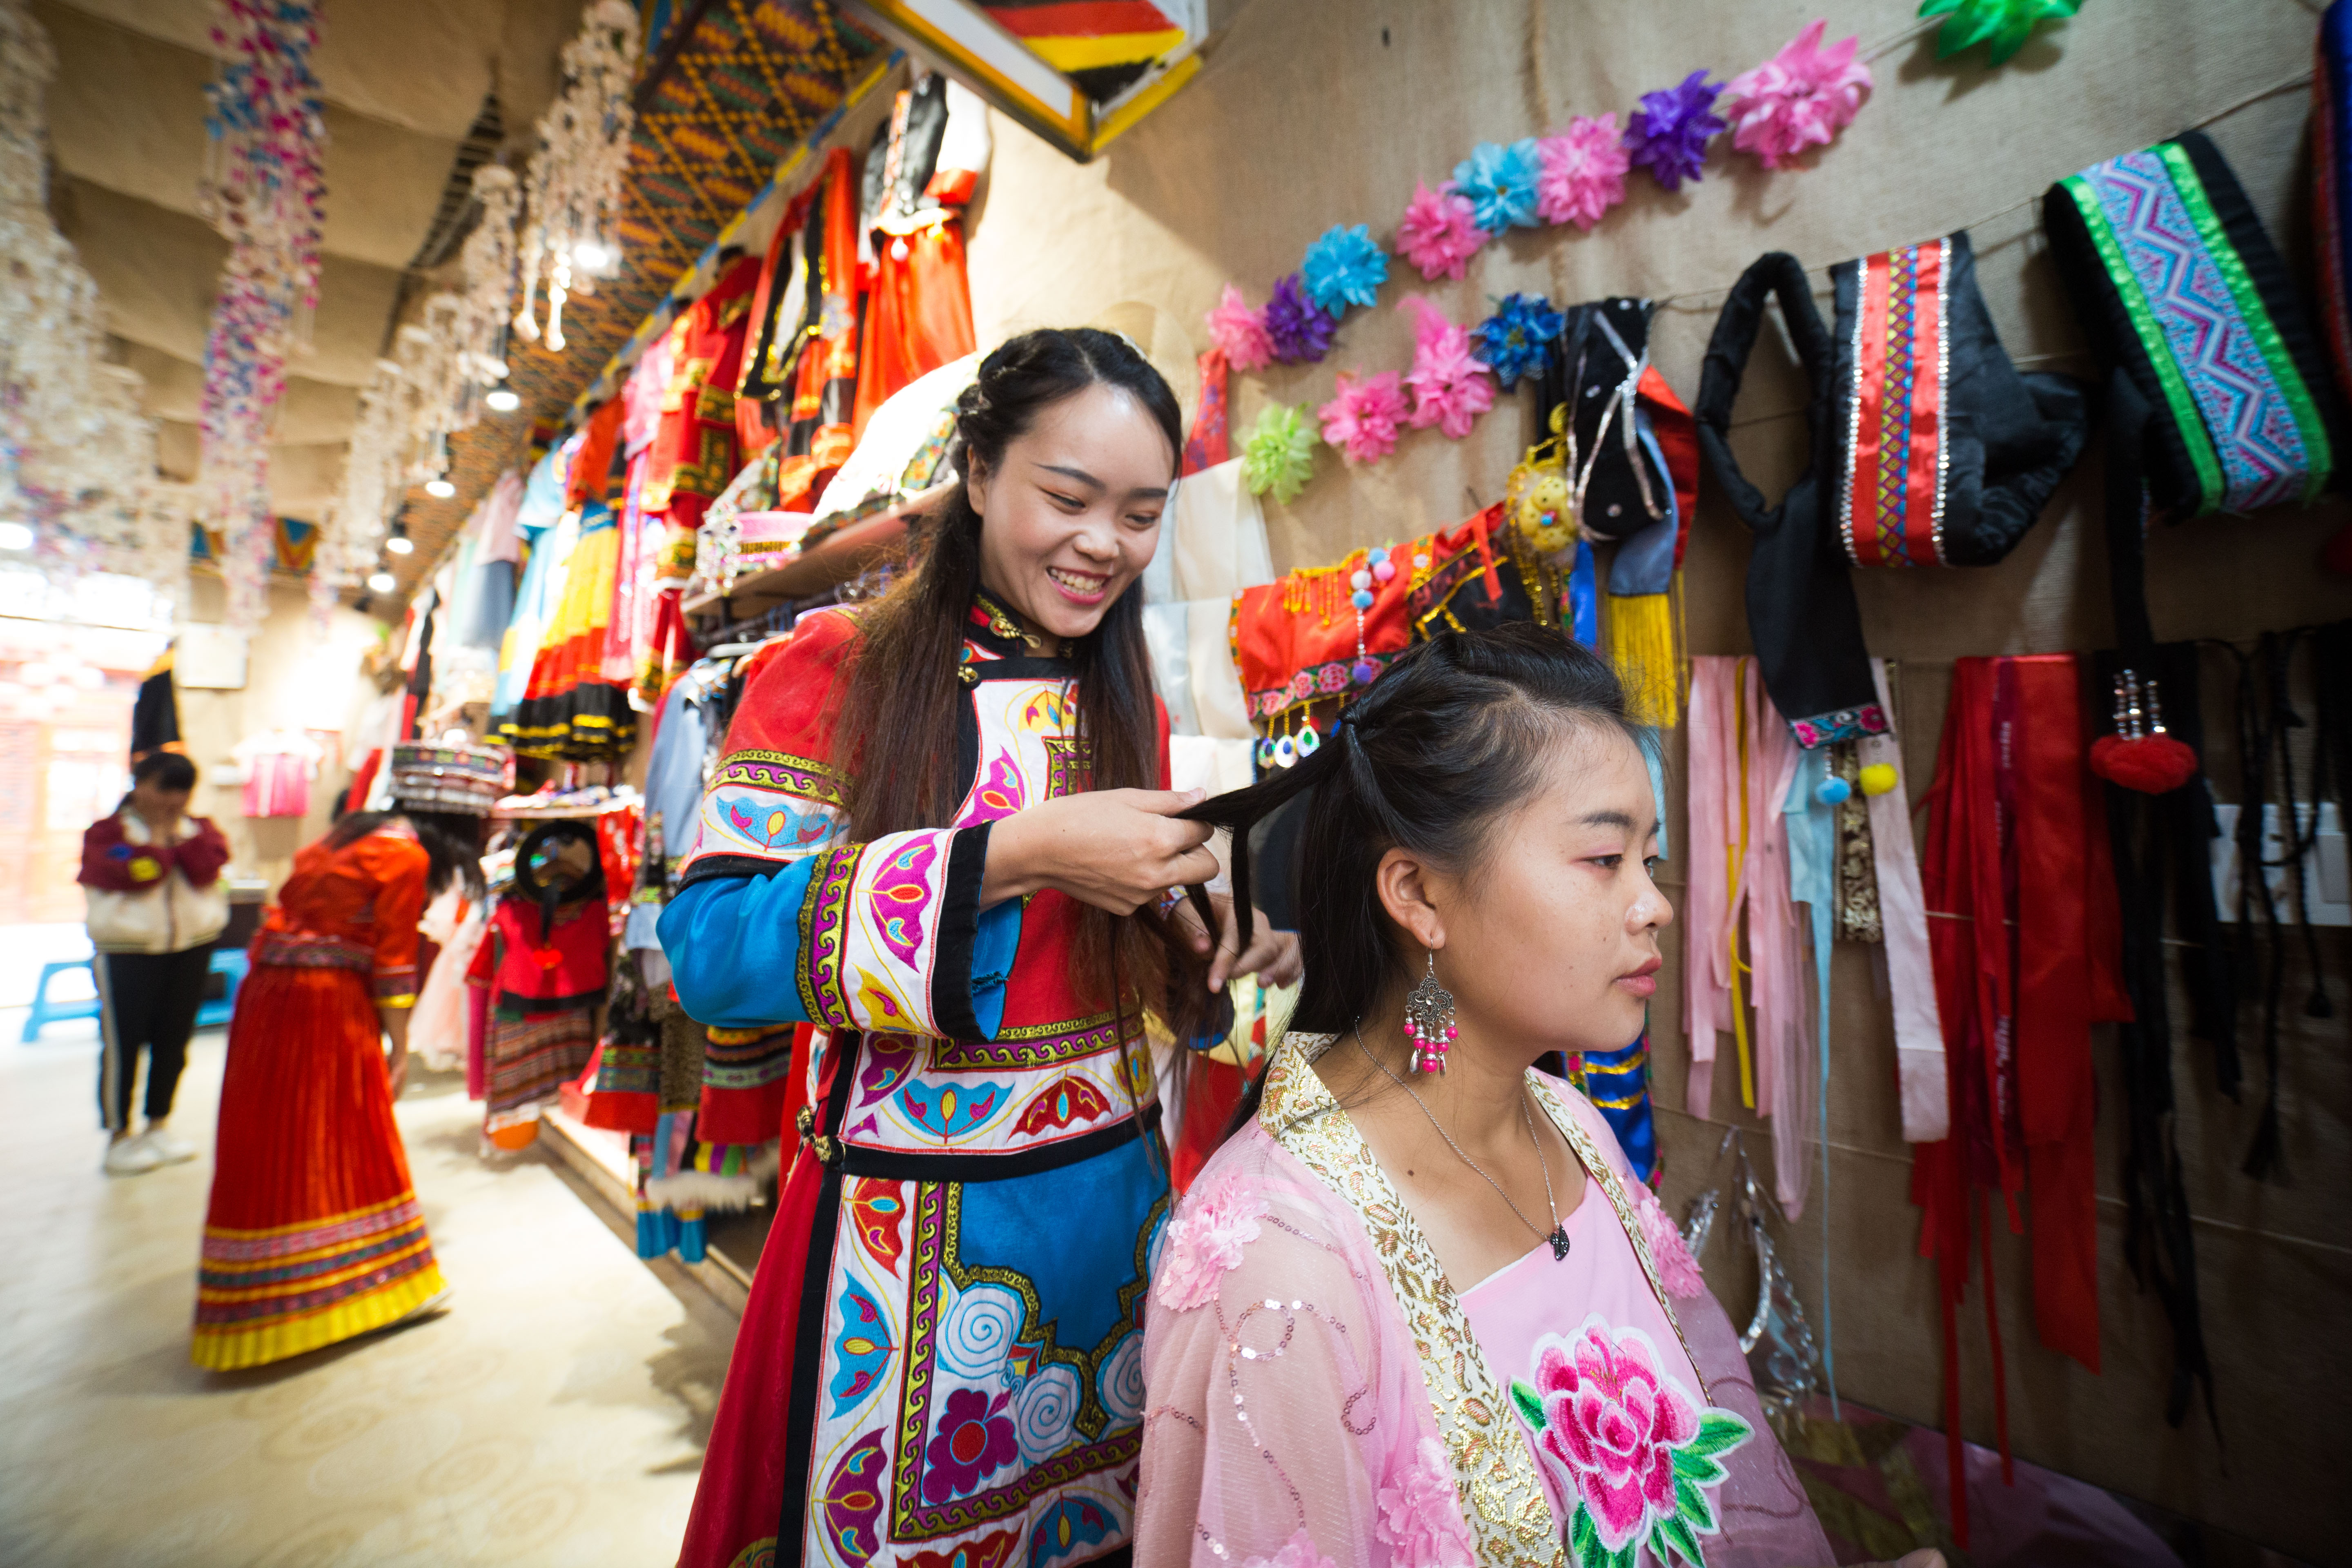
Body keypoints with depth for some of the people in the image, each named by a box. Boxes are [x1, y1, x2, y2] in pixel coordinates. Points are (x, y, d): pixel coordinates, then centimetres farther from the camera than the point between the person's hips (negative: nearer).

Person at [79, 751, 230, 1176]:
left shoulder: (200, 829, 6)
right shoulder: (106, 832, -3)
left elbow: (207, 870, -12)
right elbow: (135, 876, -19)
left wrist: (180, 831, -11)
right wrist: (157, 836, -12)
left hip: (192, 949, 3)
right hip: (126, 952, -3)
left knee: (173, 1040, 11)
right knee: (122, 1042, 1)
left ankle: (159, 1124, 27)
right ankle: (119, 1136, 15)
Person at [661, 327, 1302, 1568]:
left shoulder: (1127, 705, 5)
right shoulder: (836, 666, -11)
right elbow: (708, 946, -21)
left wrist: (1215, 953, -11)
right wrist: (1014, 853, -29)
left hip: (1115, 1203, 5)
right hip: (908, 1230, -4)